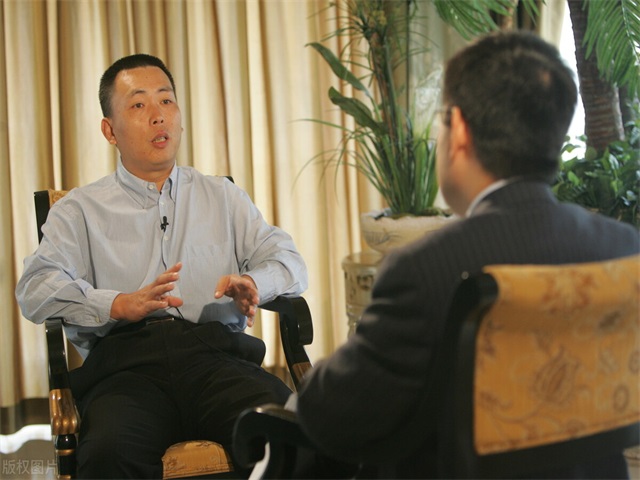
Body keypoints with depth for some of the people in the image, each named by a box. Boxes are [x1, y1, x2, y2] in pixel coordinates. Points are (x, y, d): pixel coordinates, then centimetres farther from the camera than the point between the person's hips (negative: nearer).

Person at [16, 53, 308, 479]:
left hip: (217, 352, 2)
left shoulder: (223, 197, 27)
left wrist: (252, 284, -6)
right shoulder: (80, 211, 19)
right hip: (125, 361, -1)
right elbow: (36, 289, 3)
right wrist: (121, 305, -14)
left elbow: (290, 263, 18)